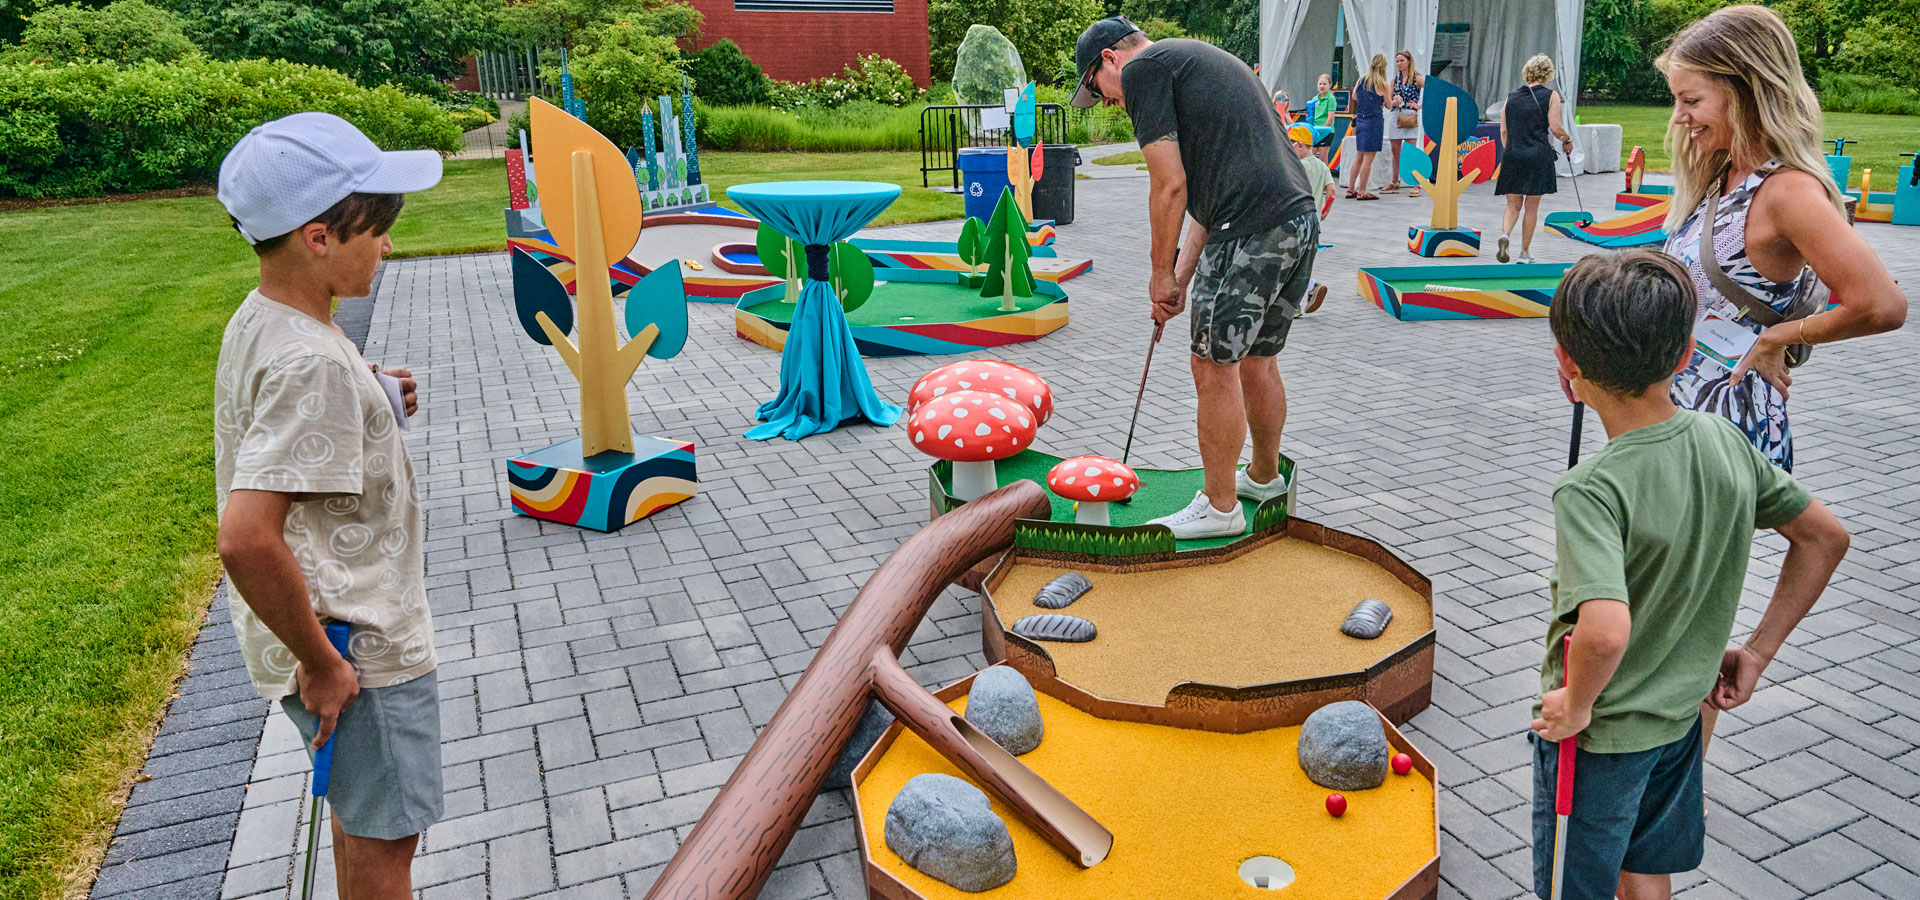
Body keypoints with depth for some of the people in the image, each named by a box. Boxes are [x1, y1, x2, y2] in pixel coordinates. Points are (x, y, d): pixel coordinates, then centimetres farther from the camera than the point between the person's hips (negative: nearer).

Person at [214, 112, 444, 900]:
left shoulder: (257, 321, 3)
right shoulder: (311, 363, -28)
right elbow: (246, 539, -34)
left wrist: (373, 408, 6)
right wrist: (320, 663, -23)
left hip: (329, 630, 9)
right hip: (358, 653, -9)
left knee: (361, 815, 27)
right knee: (386, 833, 9)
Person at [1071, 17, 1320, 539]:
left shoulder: (1142, 69, 0)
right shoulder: (1200, 61, 28)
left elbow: (1170, 186, -9)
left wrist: (1161, 273, 2)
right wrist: (1181, 277, 21)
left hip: (1250, 234, -9)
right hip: (1301, 220, 9)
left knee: (1215, 368, 2)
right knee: (1257, 361, 21)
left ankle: (1219, 507, 12)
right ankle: (1265, 477, 38)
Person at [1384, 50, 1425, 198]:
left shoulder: (1417, 78, -1)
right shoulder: (1395, 79, 13)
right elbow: (1388, 103, 13)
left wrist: (1420, 106, -9)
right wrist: (1393, 102, -9)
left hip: (1410, 117, -5)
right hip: (1395, 117, 5)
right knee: (1395, 152, 8)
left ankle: (1416, 185, -8)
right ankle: (1395, 184, 16)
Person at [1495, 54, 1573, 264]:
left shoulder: (1512, 96, 10)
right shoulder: (1550, 95, 0)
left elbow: (1503, 131, 10)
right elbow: (1555, 128, -6)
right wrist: (1567, 141, 13)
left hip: (1512, 155, 3)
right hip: (1538, 156, -3)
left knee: (1513, 204, 9)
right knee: (1531, 206, 7)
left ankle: (1505, 235, -20)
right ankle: (1525, 252, 11)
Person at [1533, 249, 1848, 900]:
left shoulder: (1591, 491, -31)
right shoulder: (1725, 443, -9)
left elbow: (1605, 631, -43)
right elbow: (1826, 538, 4)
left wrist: (1577, 702, -24)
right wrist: (1757, 651, 7)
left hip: (1598, 733, -6)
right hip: (1681, 717, 6)